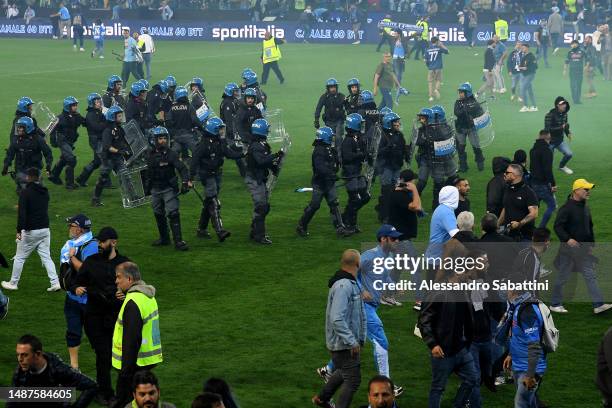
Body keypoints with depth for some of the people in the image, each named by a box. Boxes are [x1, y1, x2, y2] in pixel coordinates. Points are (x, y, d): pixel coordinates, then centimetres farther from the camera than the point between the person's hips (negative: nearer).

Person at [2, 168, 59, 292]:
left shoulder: (26, 192, -13)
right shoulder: (45, 192, 8)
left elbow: (22, 213, -21)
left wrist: (19, 230, -20)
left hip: (30, 231, -6)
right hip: (45, 229, 6)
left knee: (20, 257, 8)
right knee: (46, 257, 9)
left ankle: (13, 283, 17)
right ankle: (55, 282, -2)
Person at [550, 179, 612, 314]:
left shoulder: (586, 208, 12)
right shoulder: (566, 208, -13)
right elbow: (557, 226, -18)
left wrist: (591, 244, 19)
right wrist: (567, 239, -29)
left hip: (584, 249, 7)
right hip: (569, 249, -7)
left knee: (590, 276, 1)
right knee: (563, 277, 3)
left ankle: (598, 305, -2)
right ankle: (555, 304, 16)